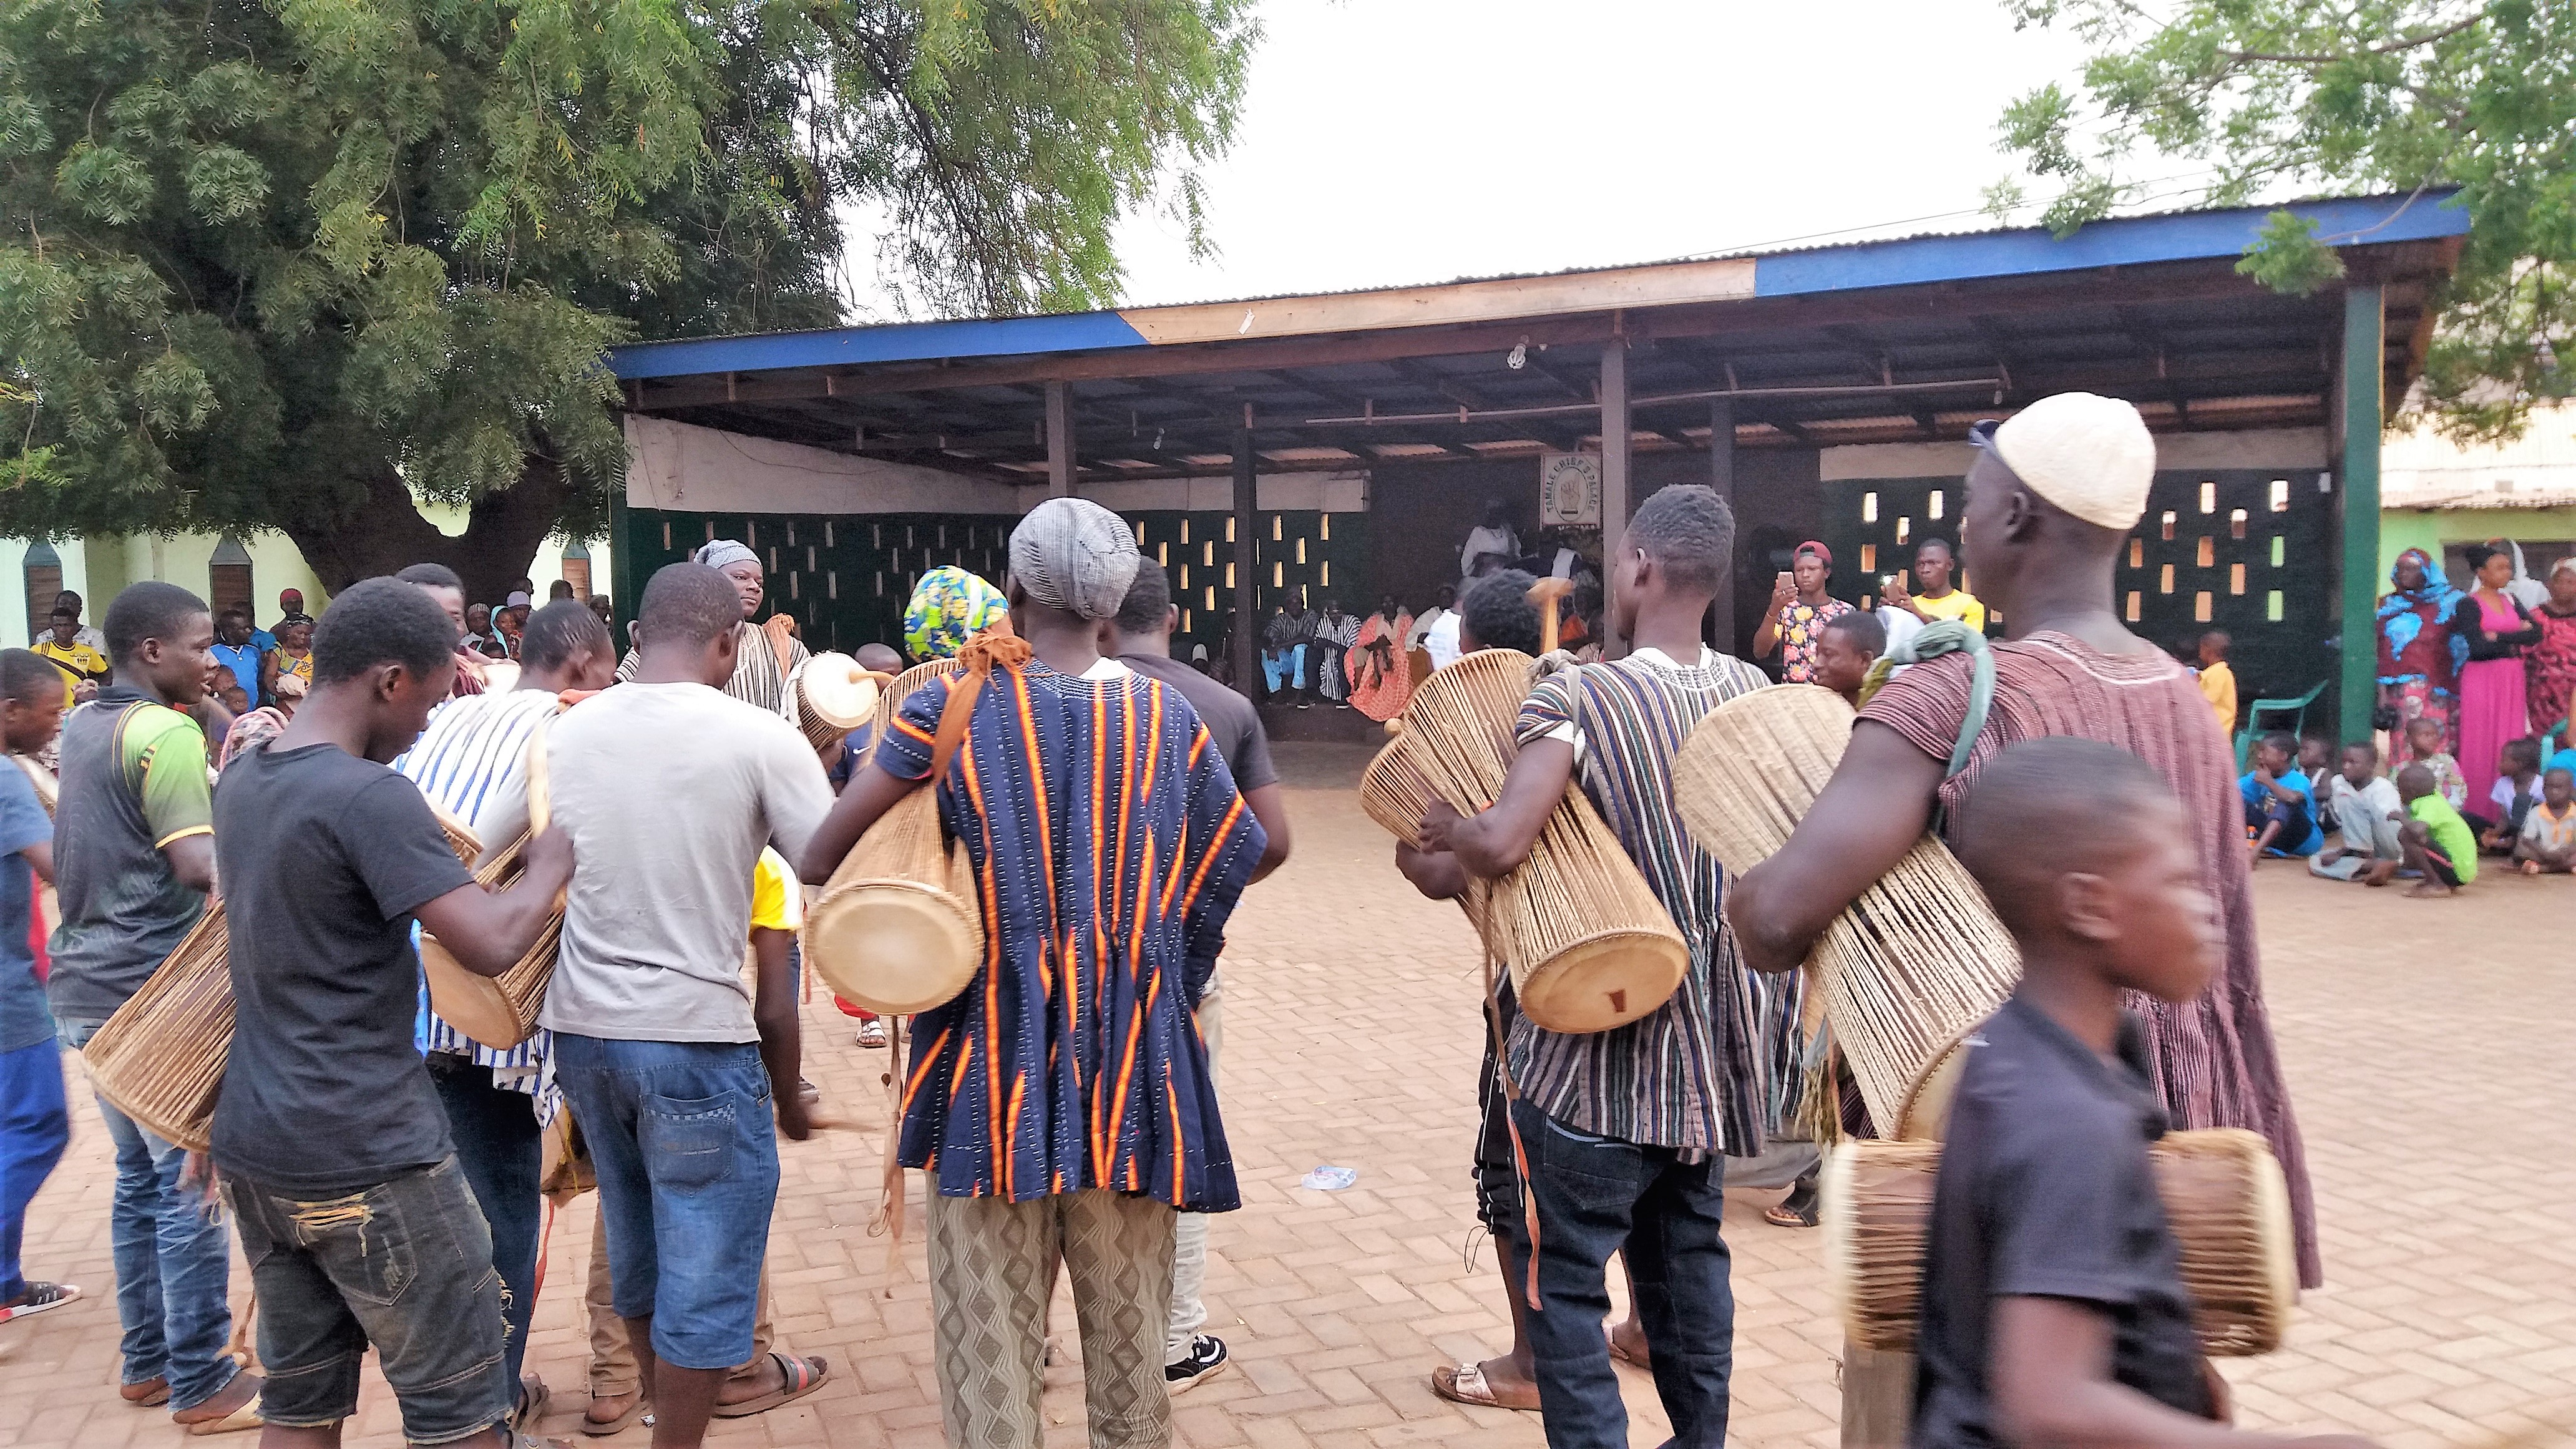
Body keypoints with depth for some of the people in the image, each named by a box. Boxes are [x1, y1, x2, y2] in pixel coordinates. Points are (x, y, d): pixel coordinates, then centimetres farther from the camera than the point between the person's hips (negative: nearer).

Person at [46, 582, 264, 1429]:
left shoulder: (82, 729, 12)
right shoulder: (166, 734, -17)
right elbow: (201, 866, -27)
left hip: (91, 986, 9)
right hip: (157, 994, -9)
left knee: (141, 1177, 17)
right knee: (191, 1187, -1)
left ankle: (149, 1361, 26)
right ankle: (203, 1385, 6)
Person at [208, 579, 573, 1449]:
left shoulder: (242, 783, 7)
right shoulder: (371, 796, -19)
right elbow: (492, 947, -25)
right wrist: (551, 865, -5)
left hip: (253, 1145, 9)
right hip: (367, 1155, -8)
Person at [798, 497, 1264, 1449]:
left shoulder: (952, 705, -6)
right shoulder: (1167, 716, 2)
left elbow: (821, 860, -8)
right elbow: (1237, 855, 12)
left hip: (992, 1048, -2)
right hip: (1134, 1050, 2)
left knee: (988, 1329, 7)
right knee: (1130, 1319, 15)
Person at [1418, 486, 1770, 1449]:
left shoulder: (1577, 698, -18)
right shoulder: (1752, 693, 2)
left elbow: (1500, 845, -30)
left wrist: (1444, 827, -10)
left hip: (1604, 1049, -6)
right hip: (1713, 1041, 7)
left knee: (1561, 1277, 5)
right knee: (1688, 1256, 21)